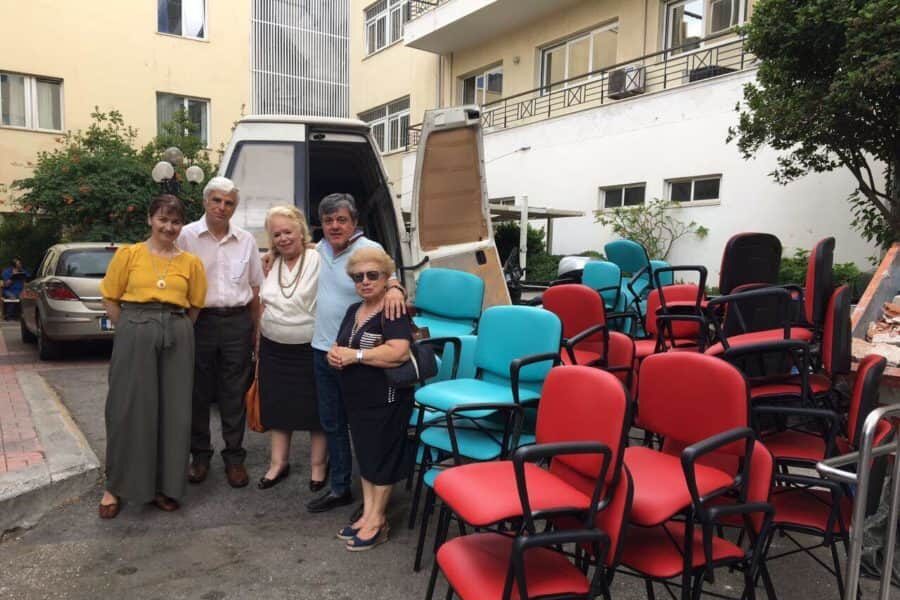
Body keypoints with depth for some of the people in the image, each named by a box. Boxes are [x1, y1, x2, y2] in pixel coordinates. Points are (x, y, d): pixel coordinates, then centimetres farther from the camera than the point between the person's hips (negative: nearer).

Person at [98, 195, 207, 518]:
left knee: (173, 412, 6)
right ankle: (115, 485, 20)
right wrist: (133, 330, 2)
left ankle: (164, 484, 20)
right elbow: (110, 300, 4)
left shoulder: (190, 262, 7)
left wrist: (175, 332, 6)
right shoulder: (128, 254, 3)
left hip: (177, 339, 2)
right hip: (135, 336, -2)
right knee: (128, 409, 3)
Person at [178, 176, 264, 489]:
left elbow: (255, 288, 13)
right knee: (199, 392, 8)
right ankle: (200, 454, 24)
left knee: (235, 393, 7)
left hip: (238, 322, 2)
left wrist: (255, 329, 10)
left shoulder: (246, 240, 8)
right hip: (200, 320, -1)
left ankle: (234, 457, 18)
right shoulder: (187, 236, 0)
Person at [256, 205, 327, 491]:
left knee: (315, 409, 6)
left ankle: (317, 465, 22)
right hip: (274, 349, 6)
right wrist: (259, 343, 15)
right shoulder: (270, 265, 7)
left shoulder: (318, 261, -13)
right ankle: (279, 462, 29)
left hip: (310, 348, -6)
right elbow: (263, 306, 15)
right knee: (277, 406, 14)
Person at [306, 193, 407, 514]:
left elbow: (387, 274, -31)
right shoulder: (321, 248, 7)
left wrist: (394, 287, -53)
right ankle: (339, 488, 34)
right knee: (332, 423, 17)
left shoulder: (369, 250, -14)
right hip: (323, 350, 7)